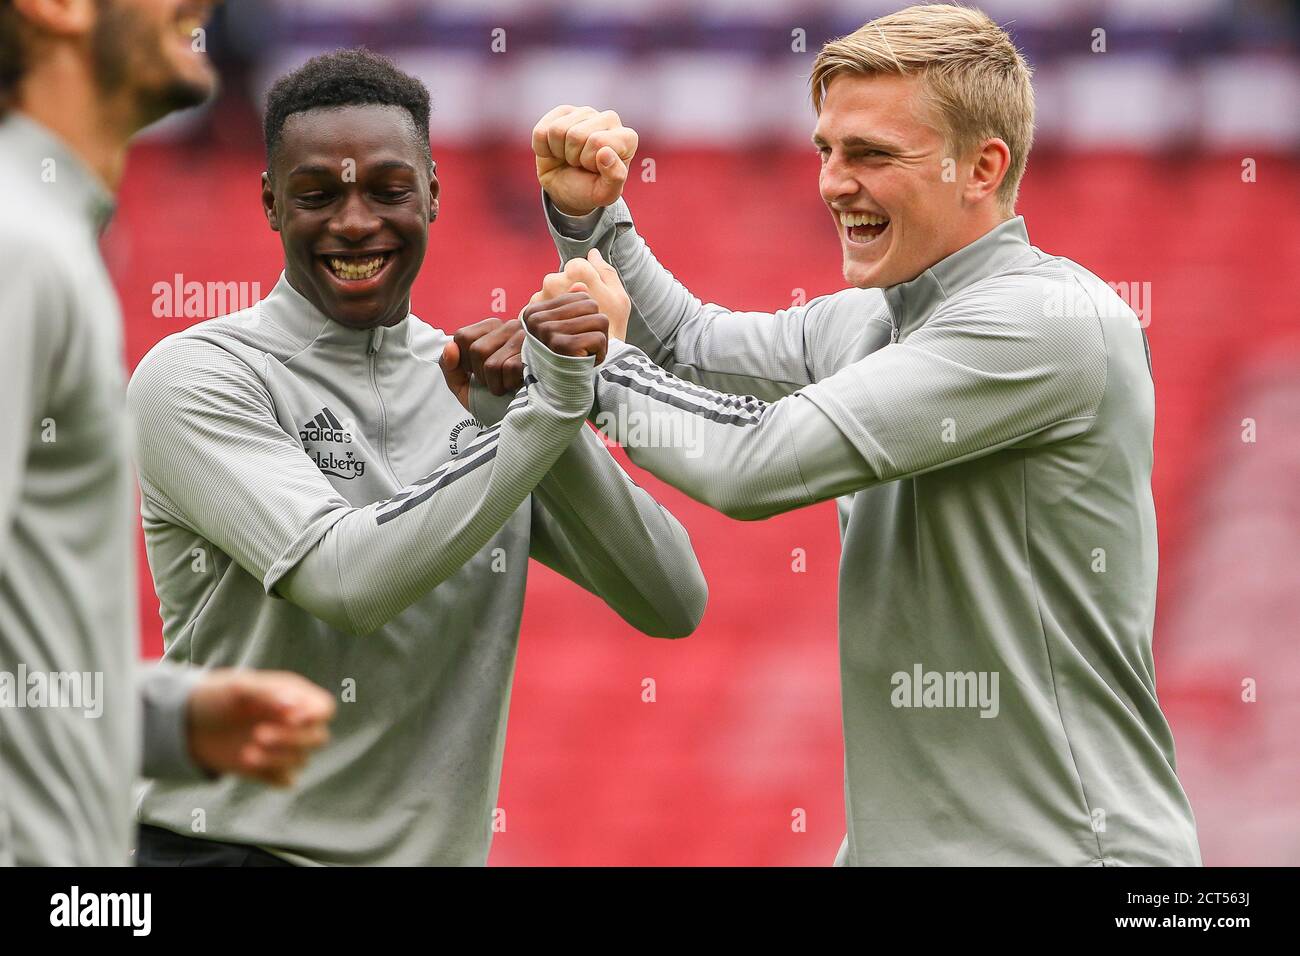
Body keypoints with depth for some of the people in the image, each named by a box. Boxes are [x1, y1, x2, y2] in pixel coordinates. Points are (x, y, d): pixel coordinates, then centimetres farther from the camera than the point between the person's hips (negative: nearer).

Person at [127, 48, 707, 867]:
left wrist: (564, 412, -15)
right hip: (230, 843, -5)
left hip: (436, 848, 5)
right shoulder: (196, 375, -8)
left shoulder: (477, 378, 6)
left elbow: (674, 607, -2)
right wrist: (543, 415, -20)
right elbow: (346, 581, -22)